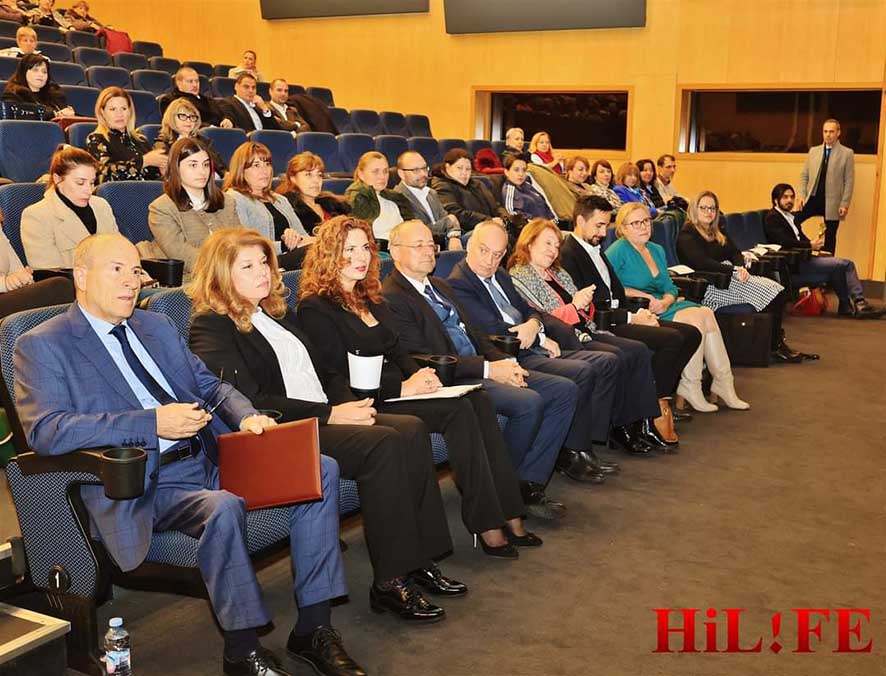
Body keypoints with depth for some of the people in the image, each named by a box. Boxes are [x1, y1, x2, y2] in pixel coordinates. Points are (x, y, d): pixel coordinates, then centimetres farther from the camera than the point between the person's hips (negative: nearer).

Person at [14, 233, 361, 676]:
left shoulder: (157, 327, 21)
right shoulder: (42, 346, 0)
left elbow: (210, 385, 23)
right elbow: (44, 430, -15)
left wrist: (246, 416, -2)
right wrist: (153, 423, -21)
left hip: (210, 457, 7)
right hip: (143, 487, -7)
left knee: (320, 469, -10)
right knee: (222, 508, -36)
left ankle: (312, 627, -5)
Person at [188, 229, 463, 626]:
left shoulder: (278, 314, 22)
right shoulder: (211, 328, -4)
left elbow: (325, 371, 24)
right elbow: (250, 402, -14)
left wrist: (349, 404, 1)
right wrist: (329, 414, -16)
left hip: (323, 417, 8)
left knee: (411, 430, -17)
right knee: (382, 443, -28)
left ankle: (418, 560, -13)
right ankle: (390, 582, -23)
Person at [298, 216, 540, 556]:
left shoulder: (370, 298, 20)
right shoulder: (315, 308, -6)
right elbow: (341, 376, -13)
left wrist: (419, 376, -2)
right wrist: (403, 387, -16)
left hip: (399, 390, 8)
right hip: (369, 404, -8)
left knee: (479, 400, -18)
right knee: (458, 410, -26)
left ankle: (509, 515, -20)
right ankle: (487, 526, -22)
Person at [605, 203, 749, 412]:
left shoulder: (657, 250, 19)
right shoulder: (619, 250, -5)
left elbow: (670, 288, 16)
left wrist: (665, 302, -8)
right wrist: (645, 296, -16)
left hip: (661, 308, 7)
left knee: (706, 313, -16)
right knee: (695, 318, -23)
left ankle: (723, 382, -11)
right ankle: (689, 387, -16)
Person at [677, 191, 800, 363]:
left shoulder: (718, 232, 23)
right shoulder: (687, 236, -4)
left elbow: (735, 253, 15)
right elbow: (702, 263, -17)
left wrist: (741, 267, -9)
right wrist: (735, 270, -19)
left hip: (730, 277, 8)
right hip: (710, 285, -8)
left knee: (778, 290, -14)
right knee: (768, 292, -22)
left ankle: (777, 343, -13)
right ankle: (776, 346, -12)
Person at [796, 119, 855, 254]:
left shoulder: (847, 153, 0)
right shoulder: (813, 151, 10)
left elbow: (849, 181, -3)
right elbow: (804, 175, 12)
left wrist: (845, 204, -9)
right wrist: (801, 195, -1)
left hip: (832, 203, -3)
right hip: (812, 198, 3)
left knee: (829, 238, 3)